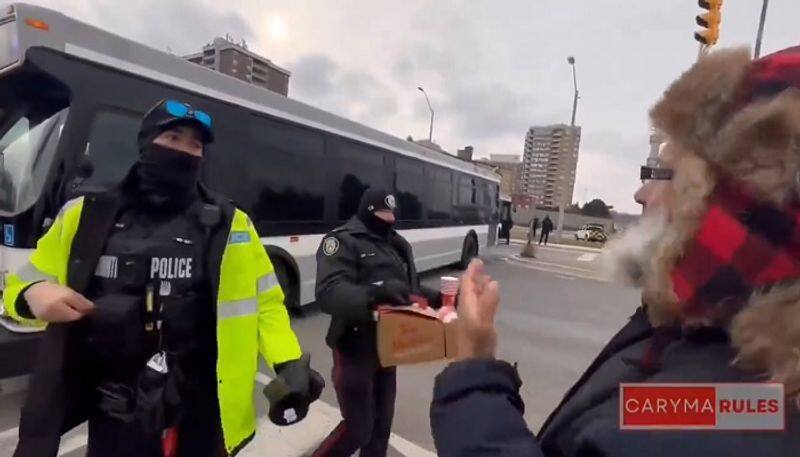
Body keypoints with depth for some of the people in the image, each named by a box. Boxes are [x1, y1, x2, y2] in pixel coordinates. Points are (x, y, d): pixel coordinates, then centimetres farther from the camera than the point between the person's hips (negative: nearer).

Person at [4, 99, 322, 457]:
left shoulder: (229, 224, -3)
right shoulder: (87, 215, 2)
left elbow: (265, 301, -2)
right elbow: (21, 286, 12)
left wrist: (290, 362, -16)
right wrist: (34, 295, -11)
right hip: (112, 414, 2)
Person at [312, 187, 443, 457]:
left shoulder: (398, 244, 9)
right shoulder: (343, 240, -15)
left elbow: (411, 288, 15)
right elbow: (328, 293, -29)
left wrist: (438, 298, -4)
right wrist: (373, 293, -45)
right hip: (356, 348, -7)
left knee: (382, 423, 20)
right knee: (358, 428, 4)